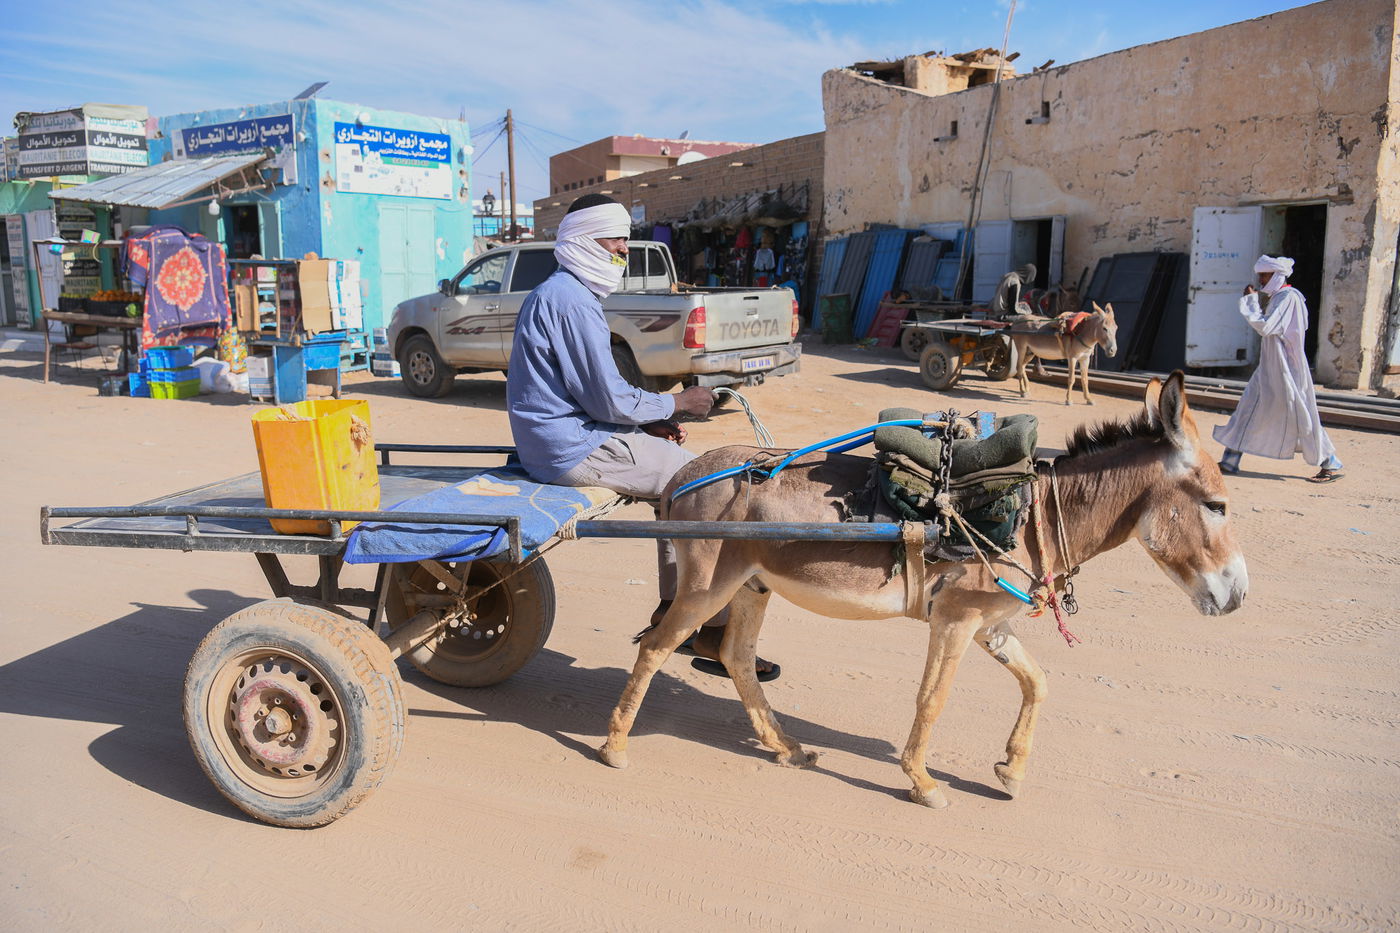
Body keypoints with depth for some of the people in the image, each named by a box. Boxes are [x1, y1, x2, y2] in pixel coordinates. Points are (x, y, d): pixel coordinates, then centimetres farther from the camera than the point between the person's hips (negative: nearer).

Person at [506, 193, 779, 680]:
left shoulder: (556, 294, 17)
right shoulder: (572, 300, -17)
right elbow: (611, 401, -20)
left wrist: (651, 423, 9)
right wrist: (677, 403, -4)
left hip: (562, 435, 11)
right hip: (574, 449, -11)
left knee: (682, 470, 19)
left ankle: (672, 605, 21)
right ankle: (714, 630, 0)